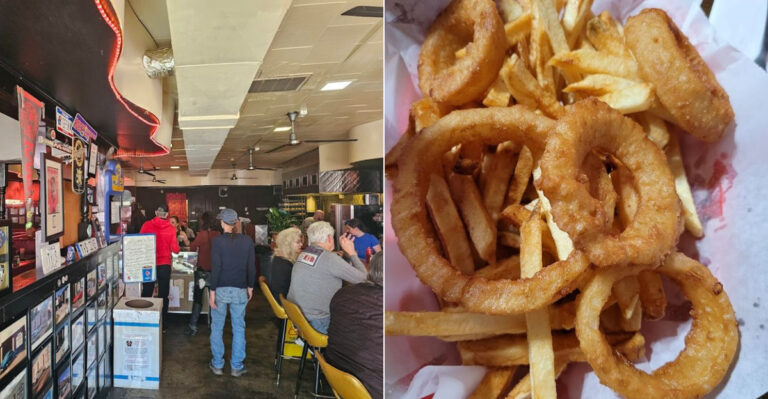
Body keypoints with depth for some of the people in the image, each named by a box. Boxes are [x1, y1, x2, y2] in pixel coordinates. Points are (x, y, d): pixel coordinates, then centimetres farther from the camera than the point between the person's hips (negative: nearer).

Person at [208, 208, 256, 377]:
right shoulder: (247, 240, -2)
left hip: (221, 289, -2)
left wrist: (212, 292, -7)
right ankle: (237, 366, 15)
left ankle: (217, 365, 20)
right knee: (239, 328, 10)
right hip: (240, 290, 2)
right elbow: (251, 267, 1)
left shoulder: (218, 241, -9)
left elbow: (215, 268, -12)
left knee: (217, 328, 13)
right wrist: (250, 287, 12)